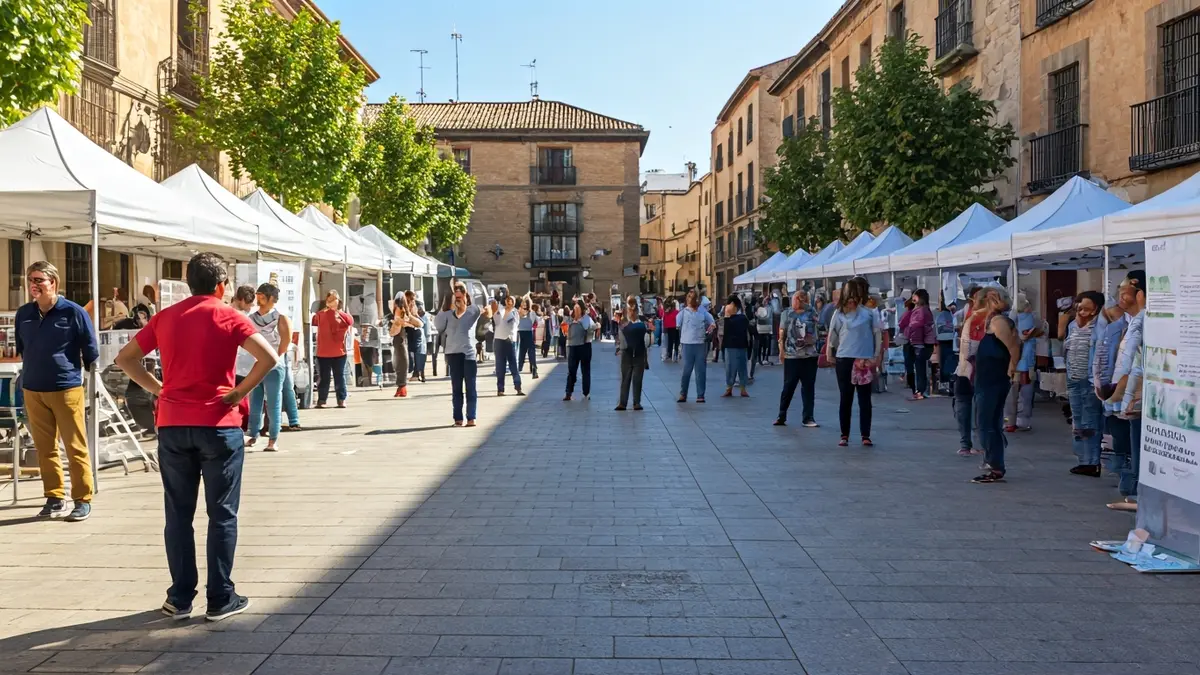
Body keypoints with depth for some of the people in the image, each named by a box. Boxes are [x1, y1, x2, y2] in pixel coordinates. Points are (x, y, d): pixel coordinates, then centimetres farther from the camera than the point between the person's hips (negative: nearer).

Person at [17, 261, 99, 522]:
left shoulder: (74, 312, -8)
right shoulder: (23, 314, 5)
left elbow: (91, 351, 0)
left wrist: (88, 384, 6)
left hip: (67, 389, -4)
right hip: (33, 391, 5)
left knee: (76, 448, 0)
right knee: (45, 448, 10)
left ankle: (82, 500, 8)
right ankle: (55, 499, 19)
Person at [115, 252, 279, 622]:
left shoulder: (165, 317, 8)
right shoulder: (228, 316, -4)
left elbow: (124, 359, 13)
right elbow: (269, 358, -17)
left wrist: (157, 388, 10)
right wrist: (238, 393, -8)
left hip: (172, 425, 4)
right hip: (217, 425, -4)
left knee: (178, 514, 11)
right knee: (222, 514, 5)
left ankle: (180, 598, 15)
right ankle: (220, 599, 8)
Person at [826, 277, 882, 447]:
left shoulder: (869, 313, -1)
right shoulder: (839, 313, 2)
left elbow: (877, 334, 2)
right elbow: (832, 334, 8)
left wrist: (876, 356, -1)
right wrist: (829, 353, 8)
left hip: (865, 360, -1)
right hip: (844, 360, 1)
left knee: (865, 399, 4)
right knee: (845, 399, 6)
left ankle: (866, 435, 10)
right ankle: (844, 435, 13)